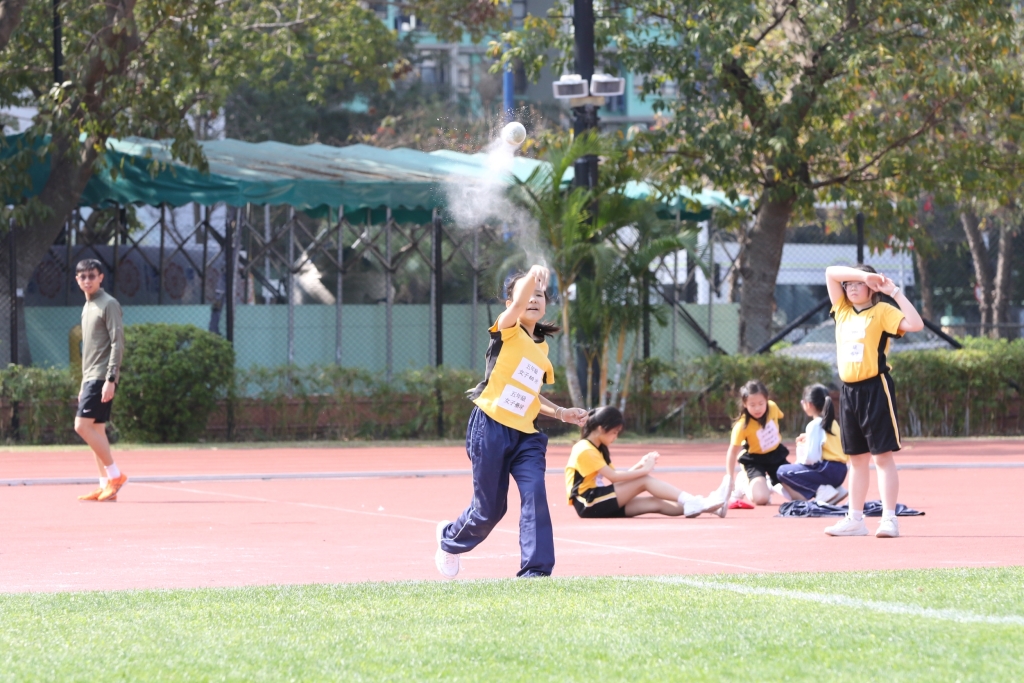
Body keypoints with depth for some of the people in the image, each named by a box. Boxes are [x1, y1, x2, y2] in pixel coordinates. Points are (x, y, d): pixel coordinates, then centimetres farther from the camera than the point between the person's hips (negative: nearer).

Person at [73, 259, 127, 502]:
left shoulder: (108, 304, -8)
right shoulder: (88, 307, 18)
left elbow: (117, 343, -15)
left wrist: (110, 379, -21)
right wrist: (84, 383, 20)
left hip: (102, 377, -9)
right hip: (90, 377, 9)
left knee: (82, 425, -15)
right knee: (96, 430, 5)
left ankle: (115, 475, -10)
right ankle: (106, 487, 5)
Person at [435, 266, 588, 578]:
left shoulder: (542, 348, 15)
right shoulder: (507, 332, -4)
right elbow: (518, 306, -29)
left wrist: (561, 413, 11)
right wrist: (533, 275, -49)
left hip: (525, 435, 5)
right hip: (491, 428, -5)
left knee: (535, 495, -17)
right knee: (490, 508, 4)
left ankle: (535, 571, -17)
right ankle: (449, 538, 36)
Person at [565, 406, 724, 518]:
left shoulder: (598, 449, 19)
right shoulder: (585, 450, -13)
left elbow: (616, 477, 12)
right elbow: (613, 477, -20)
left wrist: (639, 465, 0)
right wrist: (644, 470, -15)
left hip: (602, 504, 9)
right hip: (589, 505, -9)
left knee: (654, 503, -8)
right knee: (644, 481, -15)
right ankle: (691, 502, -17)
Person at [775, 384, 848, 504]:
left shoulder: (814, 425, -11)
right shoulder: (833, 422, 15)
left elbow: (811, 458, -18)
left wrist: (800, 454, 3)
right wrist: (808, 440, 16)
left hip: (827, 471, -9)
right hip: (839, 471, 9)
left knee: (783, 472, -6)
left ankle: (824, 491, -11)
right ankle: (832, 489, 8)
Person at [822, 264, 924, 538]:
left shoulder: (882, 311, -4)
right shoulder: (842, 309, 13)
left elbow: (915, 324, -18)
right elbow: (830, 273, 8)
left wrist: (895, 292, -17)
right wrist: (861, 273, -4)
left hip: (875, 389, -6)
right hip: (848, 390, 6)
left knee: (882, 454, -7)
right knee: (856, 457, 11)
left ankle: (889, 519, -8)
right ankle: (855, 519, 15)